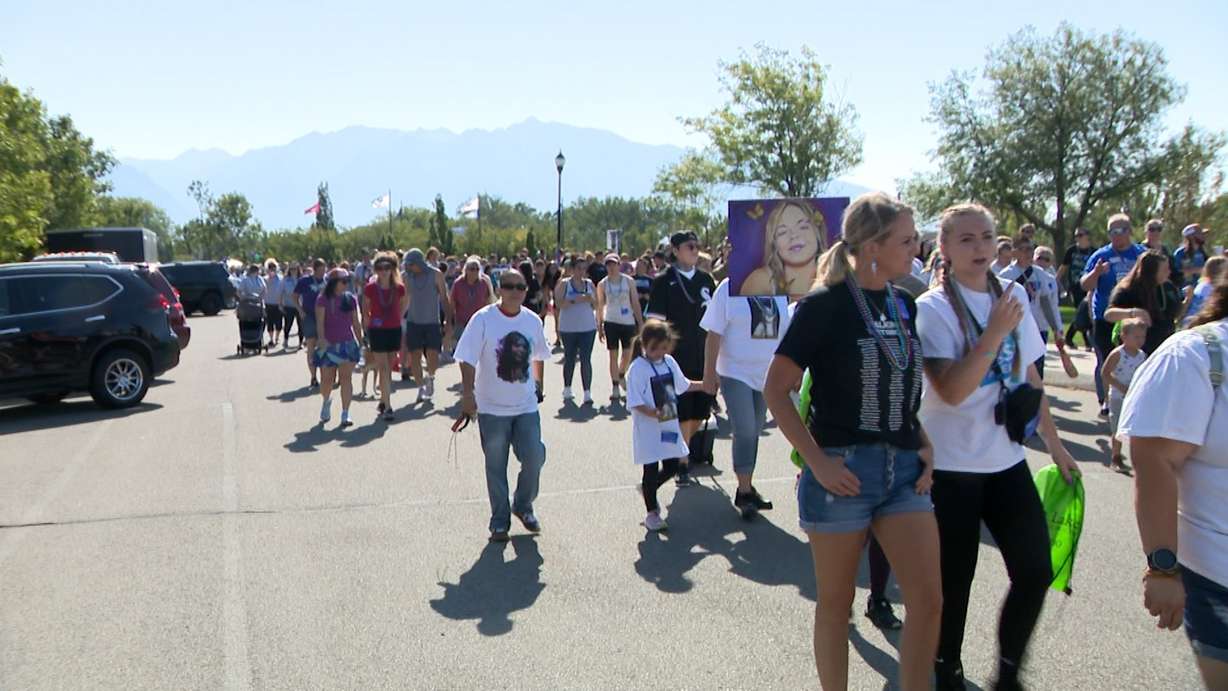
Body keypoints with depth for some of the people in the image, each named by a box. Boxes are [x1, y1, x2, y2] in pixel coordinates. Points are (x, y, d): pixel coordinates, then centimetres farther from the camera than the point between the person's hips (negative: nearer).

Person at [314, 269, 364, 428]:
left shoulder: (350, 299, 6)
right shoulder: (323, 299, -5)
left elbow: (356, 322, 13)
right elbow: (320, 320, -14)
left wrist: (361, 341, 14)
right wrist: (321, 338, -28)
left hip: (347, 343, 2)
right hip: (328, 345, -2)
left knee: (346, 378, -6)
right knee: (327, 380, 5)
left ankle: (345, 414, -4)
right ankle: (326, 401, 38)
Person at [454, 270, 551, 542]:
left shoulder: (533, 321, 2)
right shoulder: (483, 319, -11)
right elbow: (468, 361, -13)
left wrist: (538, 384, 19)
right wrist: (468, 394, -19)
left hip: (526, 406, 3)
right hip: (492, 408, -3)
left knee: (534, 457, -1)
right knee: (496, 468, 6)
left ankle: (523, 506, 25)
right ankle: (499, 522, 21)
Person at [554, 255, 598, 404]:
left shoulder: (589, 284, 7)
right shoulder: (564, 284, -2)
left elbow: (596, 306, 9)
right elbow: (559, 304, -12)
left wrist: (591, 300, -12)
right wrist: (574, 300, -22)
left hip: (588, 327, 1)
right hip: (568, 328, -1)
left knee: (586, 359, -4)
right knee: (569, 359, 11)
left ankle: (587, 392, -4)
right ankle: (567, 389, 29)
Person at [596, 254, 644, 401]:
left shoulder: (628, 281, 2)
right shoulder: (602, 284, 3)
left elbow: (635, 303, 3)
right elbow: (600, 306, 8)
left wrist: (640, 323, -1)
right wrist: (599, 327, 6)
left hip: (628, 321, 0)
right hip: (611, 321, 0)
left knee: (627, 354, 3)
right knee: (613, 355, -1)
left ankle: (621, 375, 33)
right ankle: (616, 389, 4)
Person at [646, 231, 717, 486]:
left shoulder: (705, 280, 9)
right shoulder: (664, 281, -4)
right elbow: (656, 322, -6)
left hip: (703, 358, 5)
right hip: (677, 359, -4)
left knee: (698, 413, 9)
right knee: (682, 415, -1)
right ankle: (682, 464, 11)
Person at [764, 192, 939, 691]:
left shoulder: (905, 305, 10)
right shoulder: (825, 305, -9)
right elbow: (776, 390, -10)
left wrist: (924, 448, 5)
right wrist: (817, 462, -15)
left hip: (904, 470, 6)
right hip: (843, 470, -5)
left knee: (929, 600, 1)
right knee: (836, 603, 8)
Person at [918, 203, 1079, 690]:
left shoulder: (1014, 295, 5)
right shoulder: (933, 308, -12)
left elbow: (1029, 378, 14)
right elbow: (951, 391, -23)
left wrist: (1054, 444, 18)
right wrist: (995, 334, -25)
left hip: (1007, 459, 5)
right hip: (951, 466, -5)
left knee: (1036, 572, 4)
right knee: (955, 581, 6)